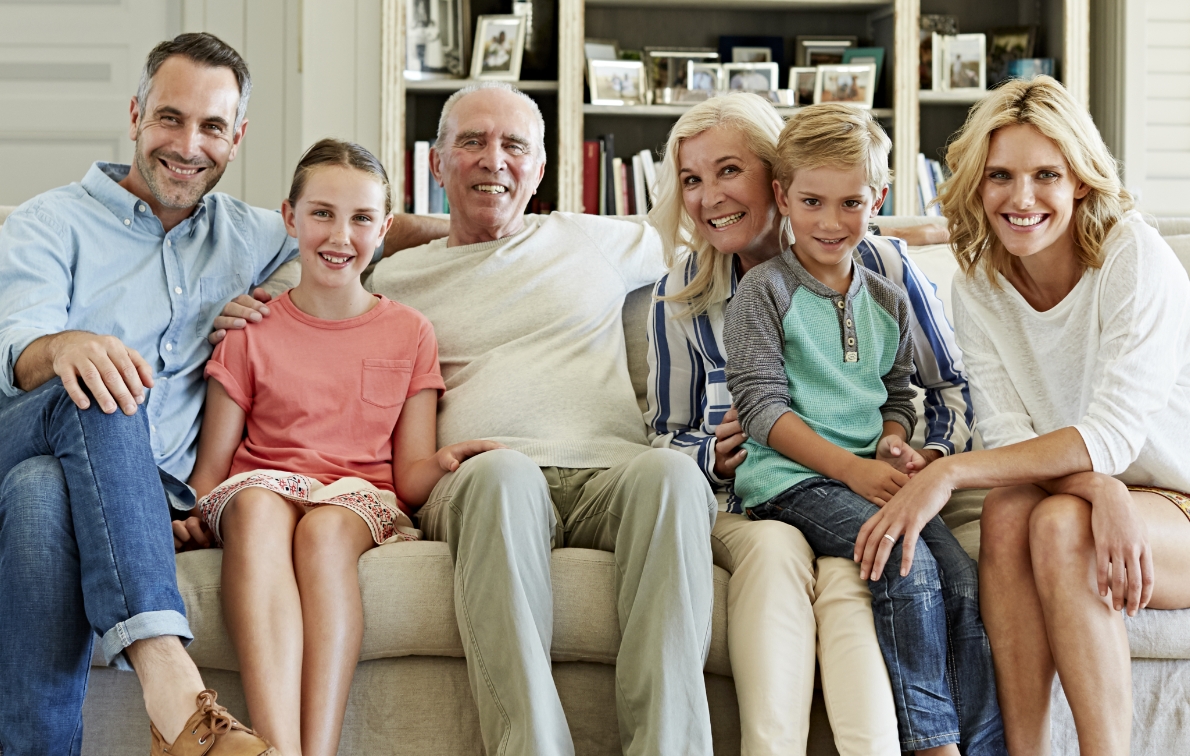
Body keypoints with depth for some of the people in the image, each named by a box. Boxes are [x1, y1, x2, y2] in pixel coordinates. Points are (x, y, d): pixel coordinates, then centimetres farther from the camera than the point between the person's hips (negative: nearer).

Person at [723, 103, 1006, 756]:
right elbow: (762, 407, -7)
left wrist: (894, 442, -2)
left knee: (964, 579, -19)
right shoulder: (764, 292, 0)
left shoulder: (888, 301, 19)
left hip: (873, 475, 6)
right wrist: (852, 468, -16)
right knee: (910, 568, -29)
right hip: (791, 479, -5)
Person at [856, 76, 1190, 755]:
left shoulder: (1136, 258, -18)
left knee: (1058, 522, -33)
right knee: (1008, 509, -29)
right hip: (1073, 489, 4)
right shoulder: (978, 284, -3)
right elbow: (1013, 436, -9)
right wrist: (1102, 490, -31)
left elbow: (1113, 433, -25)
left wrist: (949, 472, -32)